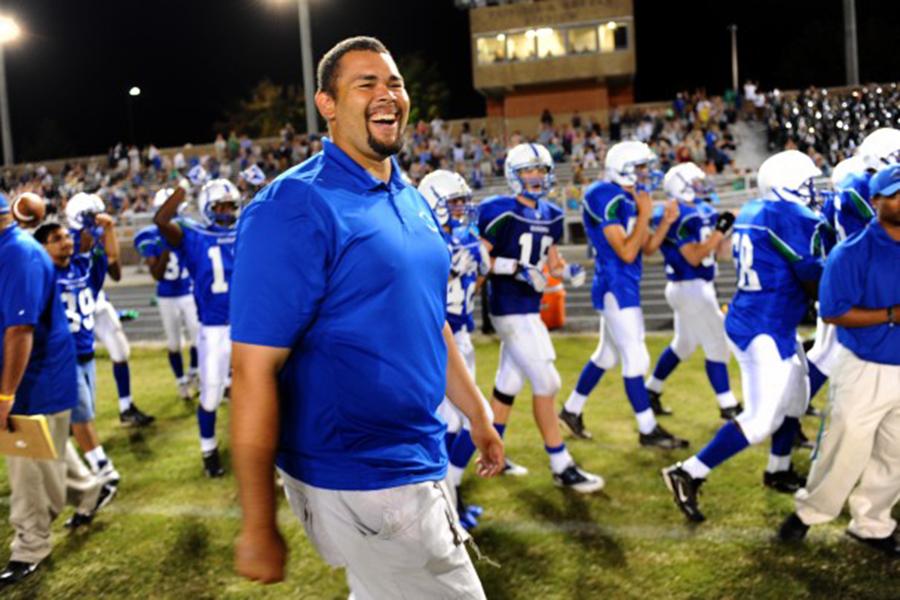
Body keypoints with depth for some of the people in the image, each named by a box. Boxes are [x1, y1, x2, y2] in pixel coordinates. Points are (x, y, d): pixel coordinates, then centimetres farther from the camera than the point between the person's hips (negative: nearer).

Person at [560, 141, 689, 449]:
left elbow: (647, 246, 12)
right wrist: (644, 214, -20)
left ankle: (572, 410, 32)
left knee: (607, 354, 19)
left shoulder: (632, 197, 11)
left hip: (625, 287, 10)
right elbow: (627, 253, -22)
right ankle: (648, 430, 7)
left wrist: (667, 221, -1)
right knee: (635, 359, -3)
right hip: (615, 287, -10)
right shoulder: (607, 199, -18)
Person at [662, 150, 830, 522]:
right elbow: (815, 284, -13)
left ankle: (779, 472, 39)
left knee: (794, 399, 23)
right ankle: (688, 474, -4)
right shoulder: (794, 219, -17)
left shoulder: (753, 212, 9)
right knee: (762, 419, -7)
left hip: (753, 321, 10)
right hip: (766, 329, -10)